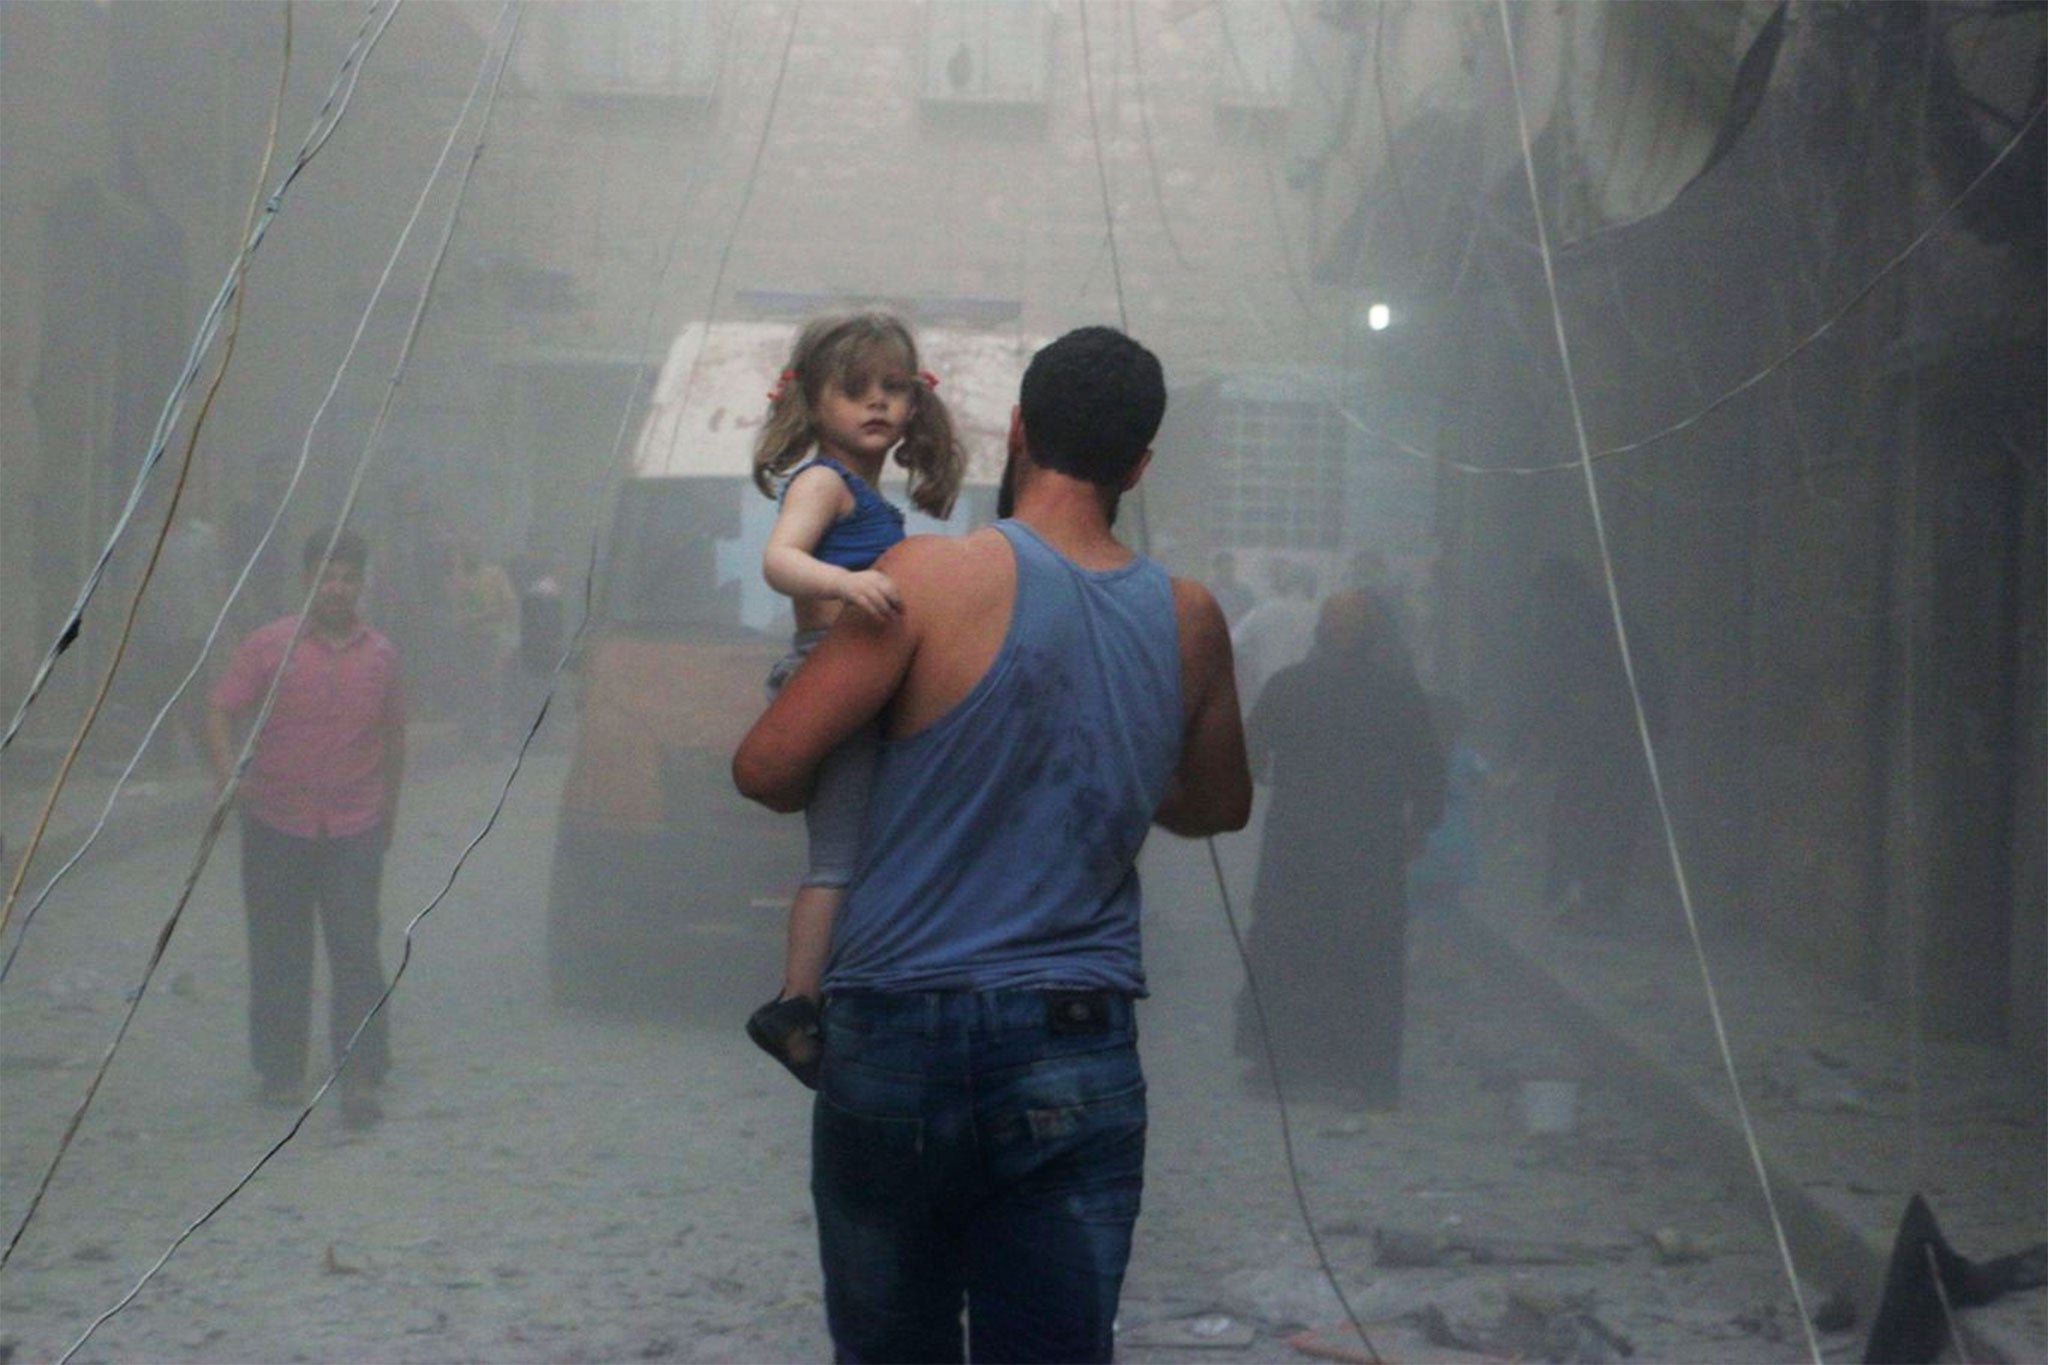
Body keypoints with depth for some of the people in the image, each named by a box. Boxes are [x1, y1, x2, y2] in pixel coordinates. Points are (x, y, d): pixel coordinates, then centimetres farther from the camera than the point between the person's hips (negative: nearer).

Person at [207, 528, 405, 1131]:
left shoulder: (380, 655, 7)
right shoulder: (269, 647, -1)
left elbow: (393, 734, 17)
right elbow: (221, 713, -5)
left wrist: (388, 806, 19)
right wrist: (228, 771, -22)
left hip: (355, 829, 1)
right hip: (276, 825, -1)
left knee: (356, 949, -6)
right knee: (279, 952, 7)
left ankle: (361, 1078, -5)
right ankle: (280, 1070, 19)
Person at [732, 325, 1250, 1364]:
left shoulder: (934, 576, -8)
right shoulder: (1189, 622, 4)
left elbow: (765, 768, -7)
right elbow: (1219, 806, 21)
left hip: (897, 1038, -2)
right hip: (1079, 1051, 2)